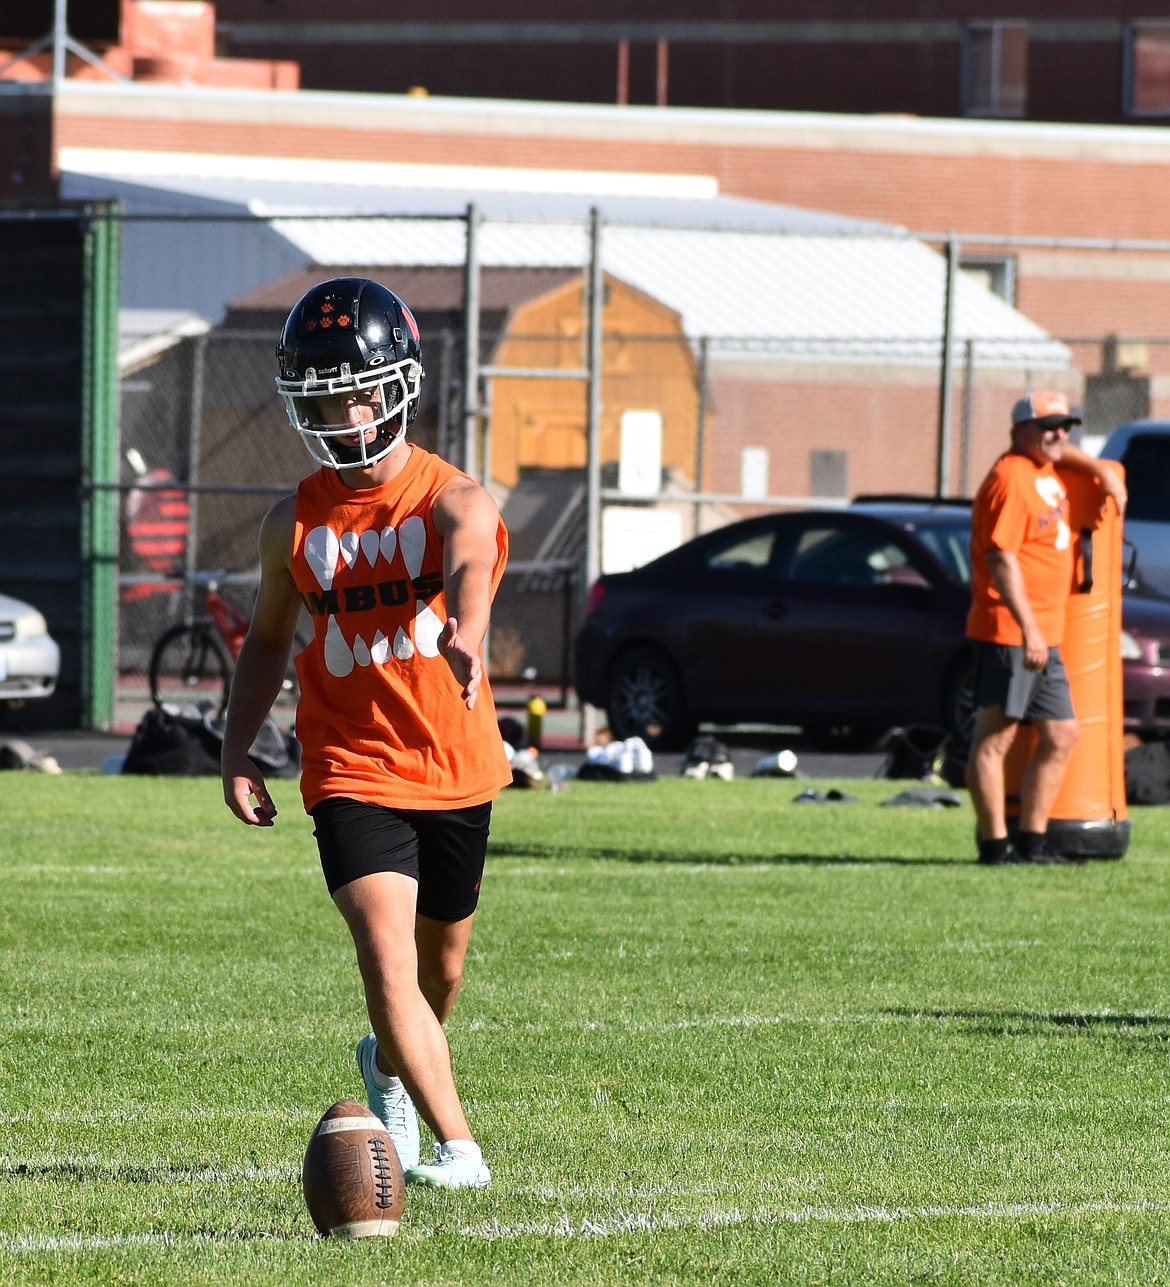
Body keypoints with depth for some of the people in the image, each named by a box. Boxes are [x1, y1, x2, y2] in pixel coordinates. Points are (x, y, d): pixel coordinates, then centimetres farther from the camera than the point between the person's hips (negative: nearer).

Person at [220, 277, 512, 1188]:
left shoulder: (455, 502, -9)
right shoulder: (294, 523, 2)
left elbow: (468, 568, -33)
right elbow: (268, 638, 17)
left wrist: (464, 636, -56)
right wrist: (237, 752, 6)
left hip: (455, 771, 0)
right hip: (353, 773, 0)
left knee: (441, 964, 18)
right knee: (387, 959, -19)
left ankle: (390, 1064, 50)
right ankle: (456, 1147, -18)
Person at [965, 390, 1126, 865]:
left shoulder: (1043, 470, 14)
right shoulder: (1011, 478, -14)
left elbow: (1060, 450, 40)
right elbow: (1001, 560, -21)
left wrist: (1103, 472, 25)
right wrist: (1028, 629, -26)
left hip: (1043, 638, 10)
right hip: (1007, 631, -10)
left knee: (1061, 736, 11)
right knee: (994, 736, -6)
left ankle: (1031, 842, 15)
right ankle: (995, 844, -5)